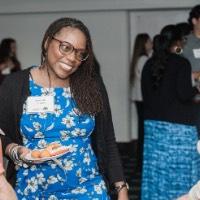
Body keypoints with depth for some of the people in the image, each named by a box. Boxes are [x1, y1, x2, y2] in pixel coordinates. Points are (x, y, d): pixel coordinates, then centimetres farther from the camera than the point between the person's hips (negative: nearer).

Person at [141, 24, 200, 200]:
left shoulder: (149, 64, 9)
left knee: (157, 171, 8)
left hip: (153, 123, 6)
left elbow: (146, 94, 13)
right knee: (181, 173, 0)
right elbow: (184, 94, -15)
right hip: (178, 125, -6)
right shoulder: (181, 63, -9)